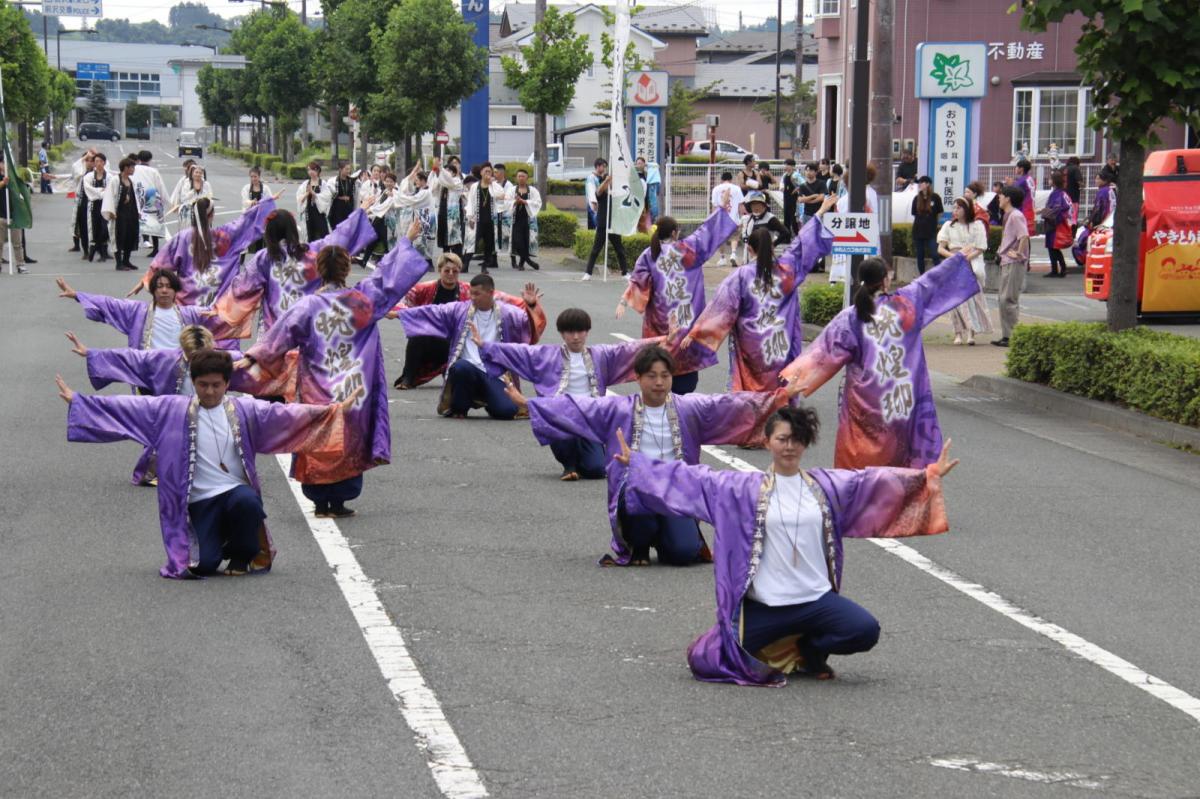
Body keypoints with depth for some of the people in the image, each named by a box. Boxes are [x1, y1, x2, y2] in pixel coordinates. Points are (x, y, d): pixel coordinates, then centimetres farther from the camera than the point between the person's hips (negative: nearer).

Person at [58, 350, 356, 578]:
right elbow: (126, 408, 4)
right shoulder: (171, 410, 5)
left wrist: (334, 410, -9)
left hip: (238, 492, 0)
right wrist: (77, 401, -1)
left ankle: (243, 554, -2)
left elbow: (285, 415, 0)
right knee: (203, 565, -21)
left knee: (246, 501, -37)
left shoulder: (245, 410, 6)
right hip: (200, 503, 0)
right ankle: (218, 545, 21)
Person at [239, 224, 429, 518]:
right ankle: (339, 502, 7)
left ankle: (321, 502, 10)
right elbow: (388, 276, 3)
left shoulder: (308, 306, -10)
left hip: (317, 391, -1)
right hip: (354, 389, 1)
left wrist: (253, 357, -11)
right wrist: (406, 241, 13)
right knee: (349, 444, 8)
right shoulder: (362, 299, -5)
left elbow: (281, 333, -13)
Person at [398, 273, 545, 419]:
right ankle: (459, 408, -7)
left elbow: (533, 324, -4)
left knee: (507, 411, -23)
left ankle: (486, 401, 17)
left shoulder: (506, 313, 6)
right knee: (462, 367, -39)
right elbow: (430, 312, 8)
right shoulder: (460, 310, 8)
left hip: (494, 376, 0)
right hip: (466, 371, 0)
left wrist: (532, 306, -24)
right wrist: (400, 313, 4)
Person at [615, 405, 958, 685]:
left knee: (865, 630, -24)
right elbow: (692, 478, 0)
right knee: (705, 662, -13)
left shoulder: (828, 485, 5)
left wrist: (929, 475, 2)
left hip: (816, 598, 1)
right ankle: (783, 647, 18)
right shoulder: (744, 488, 0)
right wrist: (636, 463, -2)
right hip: (762, 606, -1)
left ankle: (809, 650, 10)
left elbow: (875, 481, 6)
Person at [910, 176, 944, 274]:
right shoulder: (916, 199, 5)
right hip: (918, 231, 4)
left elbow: (939, 214, 2)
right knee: (920, 256, 8)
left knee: (935, 255, -10)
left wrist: (934, 223, 11)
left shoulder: (935, 198, -7)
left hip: (931, 232, -4)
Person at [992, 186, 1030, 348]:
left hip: (1014, 263, -10)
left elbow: (1024, 236, -26)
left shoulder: (1015, 216, -14)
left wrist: (1018, 254, -19)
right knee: (1003, 299, 12)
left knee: (1008, 300, -10)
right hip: (1006, 262, 10)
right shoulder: (1008, 216, 17)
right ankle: (1007, 335, 16)